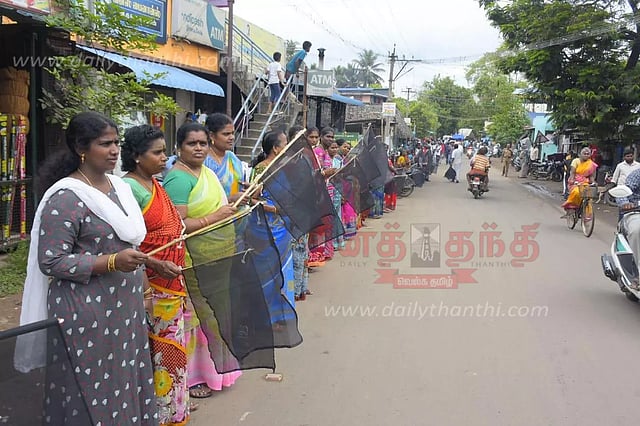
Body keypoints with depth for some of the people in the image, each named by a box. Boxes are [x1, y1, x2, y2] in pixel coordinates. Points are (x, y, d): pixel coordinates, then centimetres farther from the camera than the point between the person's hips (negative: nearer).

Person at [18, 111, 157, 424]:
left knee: (124, 384, 16)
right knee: (93, 396, 4)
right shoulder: (66, 198, -16)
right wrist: (112, 262, -26)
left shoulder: (119, 187, 9)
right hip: (86, 315, -7)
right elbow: (51, 262, -19)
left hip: (124, 308, 7)